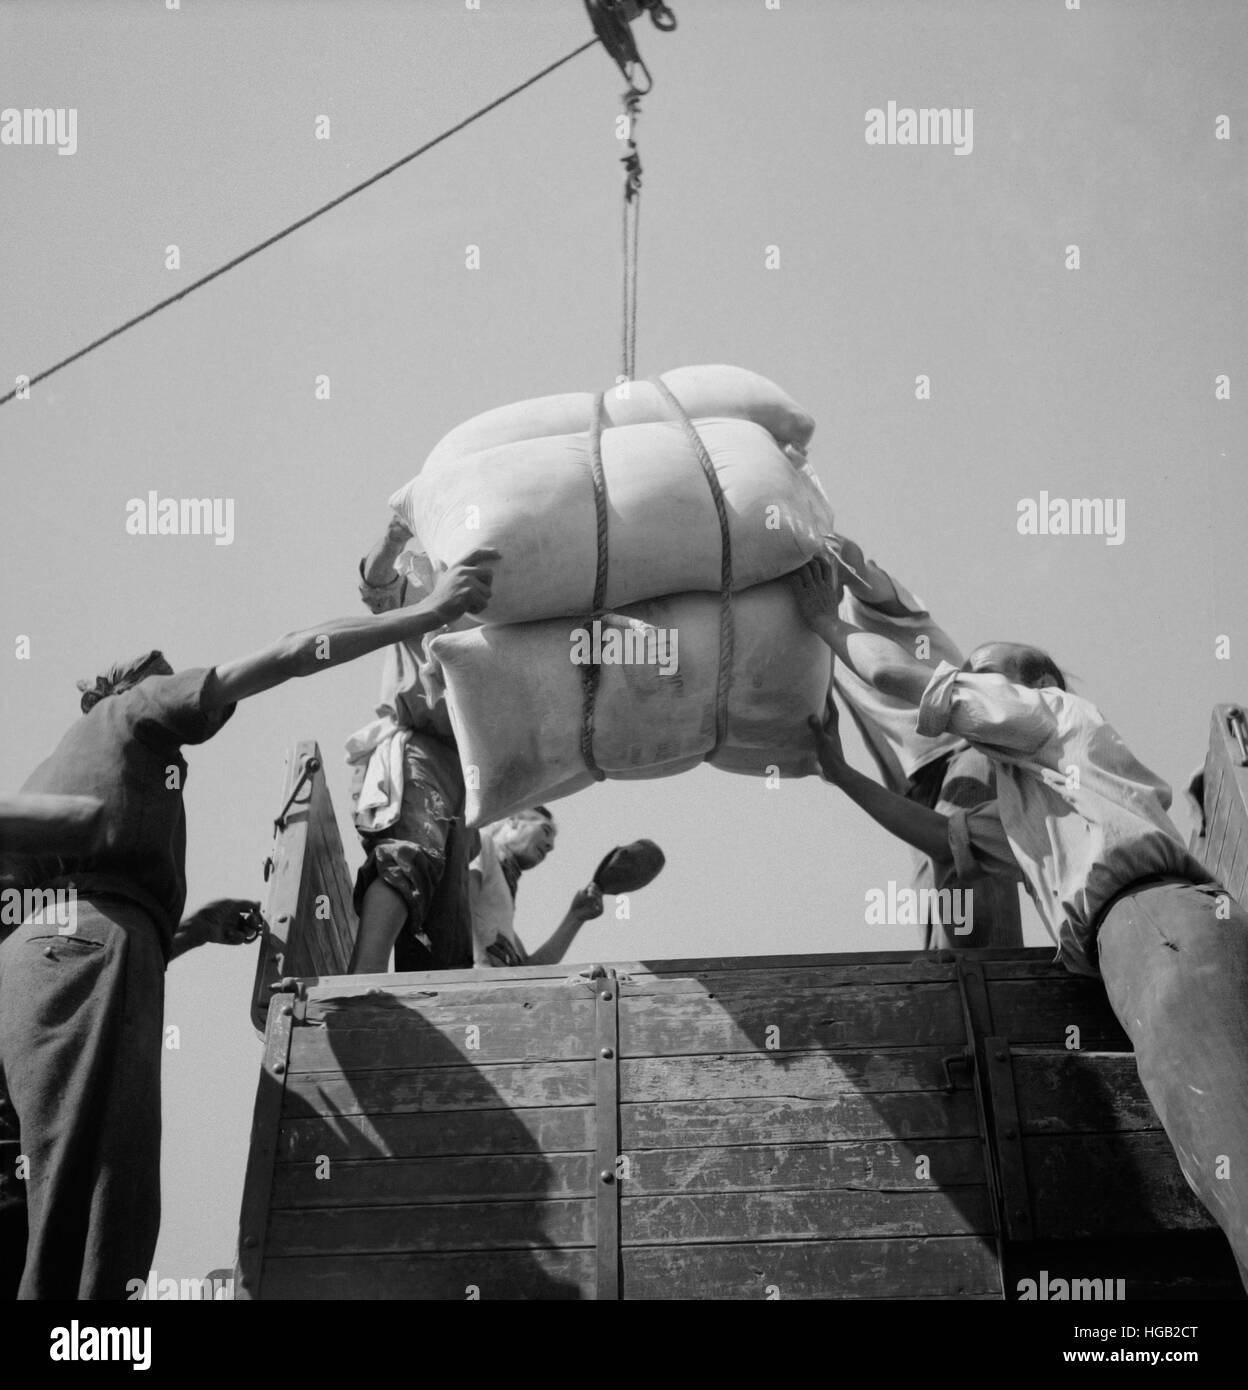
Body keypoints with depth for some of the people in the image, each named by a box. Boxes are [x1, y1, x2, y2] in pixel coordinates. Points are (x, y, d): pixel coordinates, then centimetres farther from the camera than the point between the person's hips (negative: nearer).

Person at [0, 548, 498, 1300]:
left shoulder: (63, 766, 38)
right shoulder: (136, 708, 16)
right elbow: (294, 653, 6)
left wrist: (189, 930, 28)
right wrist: (432, 611, 10)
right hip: (84, 960, -8)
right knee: (95, 1215, -15)